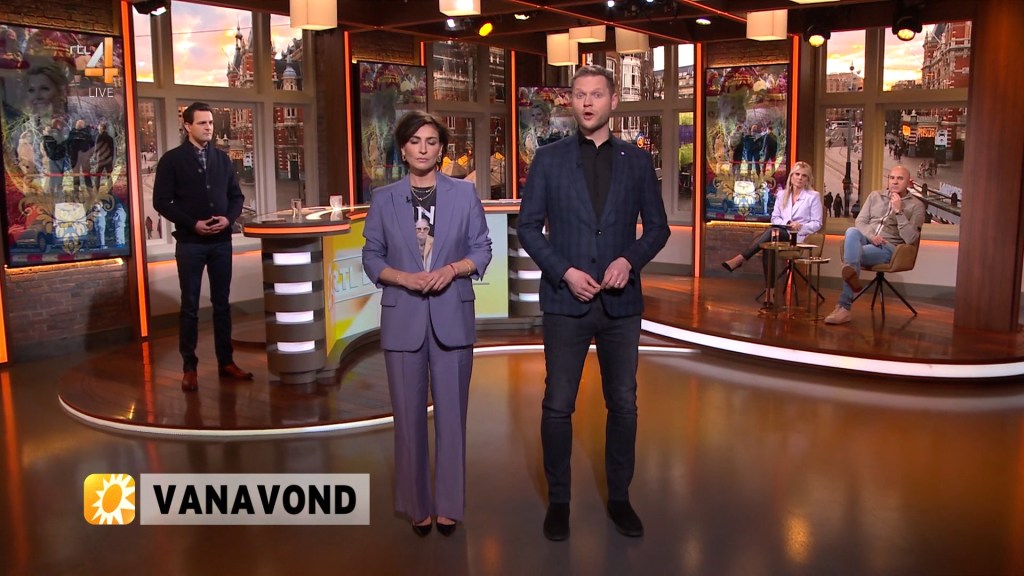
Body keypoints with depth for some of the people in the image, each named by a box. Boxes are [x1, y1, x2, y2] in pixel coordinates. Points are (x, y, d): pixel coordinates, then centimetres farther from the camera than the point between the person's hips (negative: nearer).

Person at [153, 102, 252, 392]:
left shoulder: (222, 158, 9)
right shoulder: (172, 160, -2)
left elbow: (236, 196, 12)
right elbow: (161, 201, -6)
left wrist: (228, 218, -8)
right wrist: (192, 223, -15)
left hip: (221, 241, 3)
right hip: (190, 242, -3)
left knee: (222, 303, 9)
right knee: (190, 306, 3)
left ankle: (226, 362, 17)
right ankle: (189, 367, 10)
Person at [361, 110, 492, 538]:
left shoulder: (464, 194, 4)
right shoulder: (383, 199, 5)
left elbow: (482, 250, 4)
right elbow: (371, 257, 5)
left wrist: (452, 269, -14)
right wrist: (403, 277, -13)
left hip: (452, 317, 0)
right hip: (403, 318, 1)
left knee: (451, 413, 4)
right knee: (409, 415, 7)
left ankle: (448, 505, 18)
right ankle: (417, 505, 21)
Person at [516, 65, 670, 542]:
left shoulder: (637, 161, 6)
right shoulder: (549, 159, 2)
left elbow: (657, 226, 9)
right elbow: (528, 227, 1)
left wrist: (630, 259, -10)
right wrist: (564, 272, -12)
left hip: (620, 303, 2)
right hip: (565, 301, -1)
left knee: (623, 404, 10)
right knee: (558, 406, 4)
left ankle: (619, 497, 27)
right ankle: (558, 500, 21)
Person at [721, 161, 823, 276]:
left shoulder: (814, 196, 3)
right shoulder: (782, 194, 15)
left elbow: (817, 224, 2)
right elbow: (775, 217, 12)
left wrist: (801, 227, -16)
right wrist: (786, 224, -9)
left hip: (799, 237, -4)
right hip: (782, 233, 4)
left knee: (771, 231, -34)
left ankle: (740, 258, -40)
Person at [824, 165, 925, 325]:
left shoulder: (916, 205, 4)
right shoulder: (875, 195, 16)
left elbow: (910, 239, -9)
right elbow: (860, 222, 10)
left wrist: (898, 211, -14)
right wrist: (871, 235, -12)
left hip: (888, 247, -3)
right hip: (866, 239, 4)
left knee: (855, 253, -33)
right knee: (852, 231, -33)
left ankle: (844, 307, -32)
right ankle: (851, 273, -54)